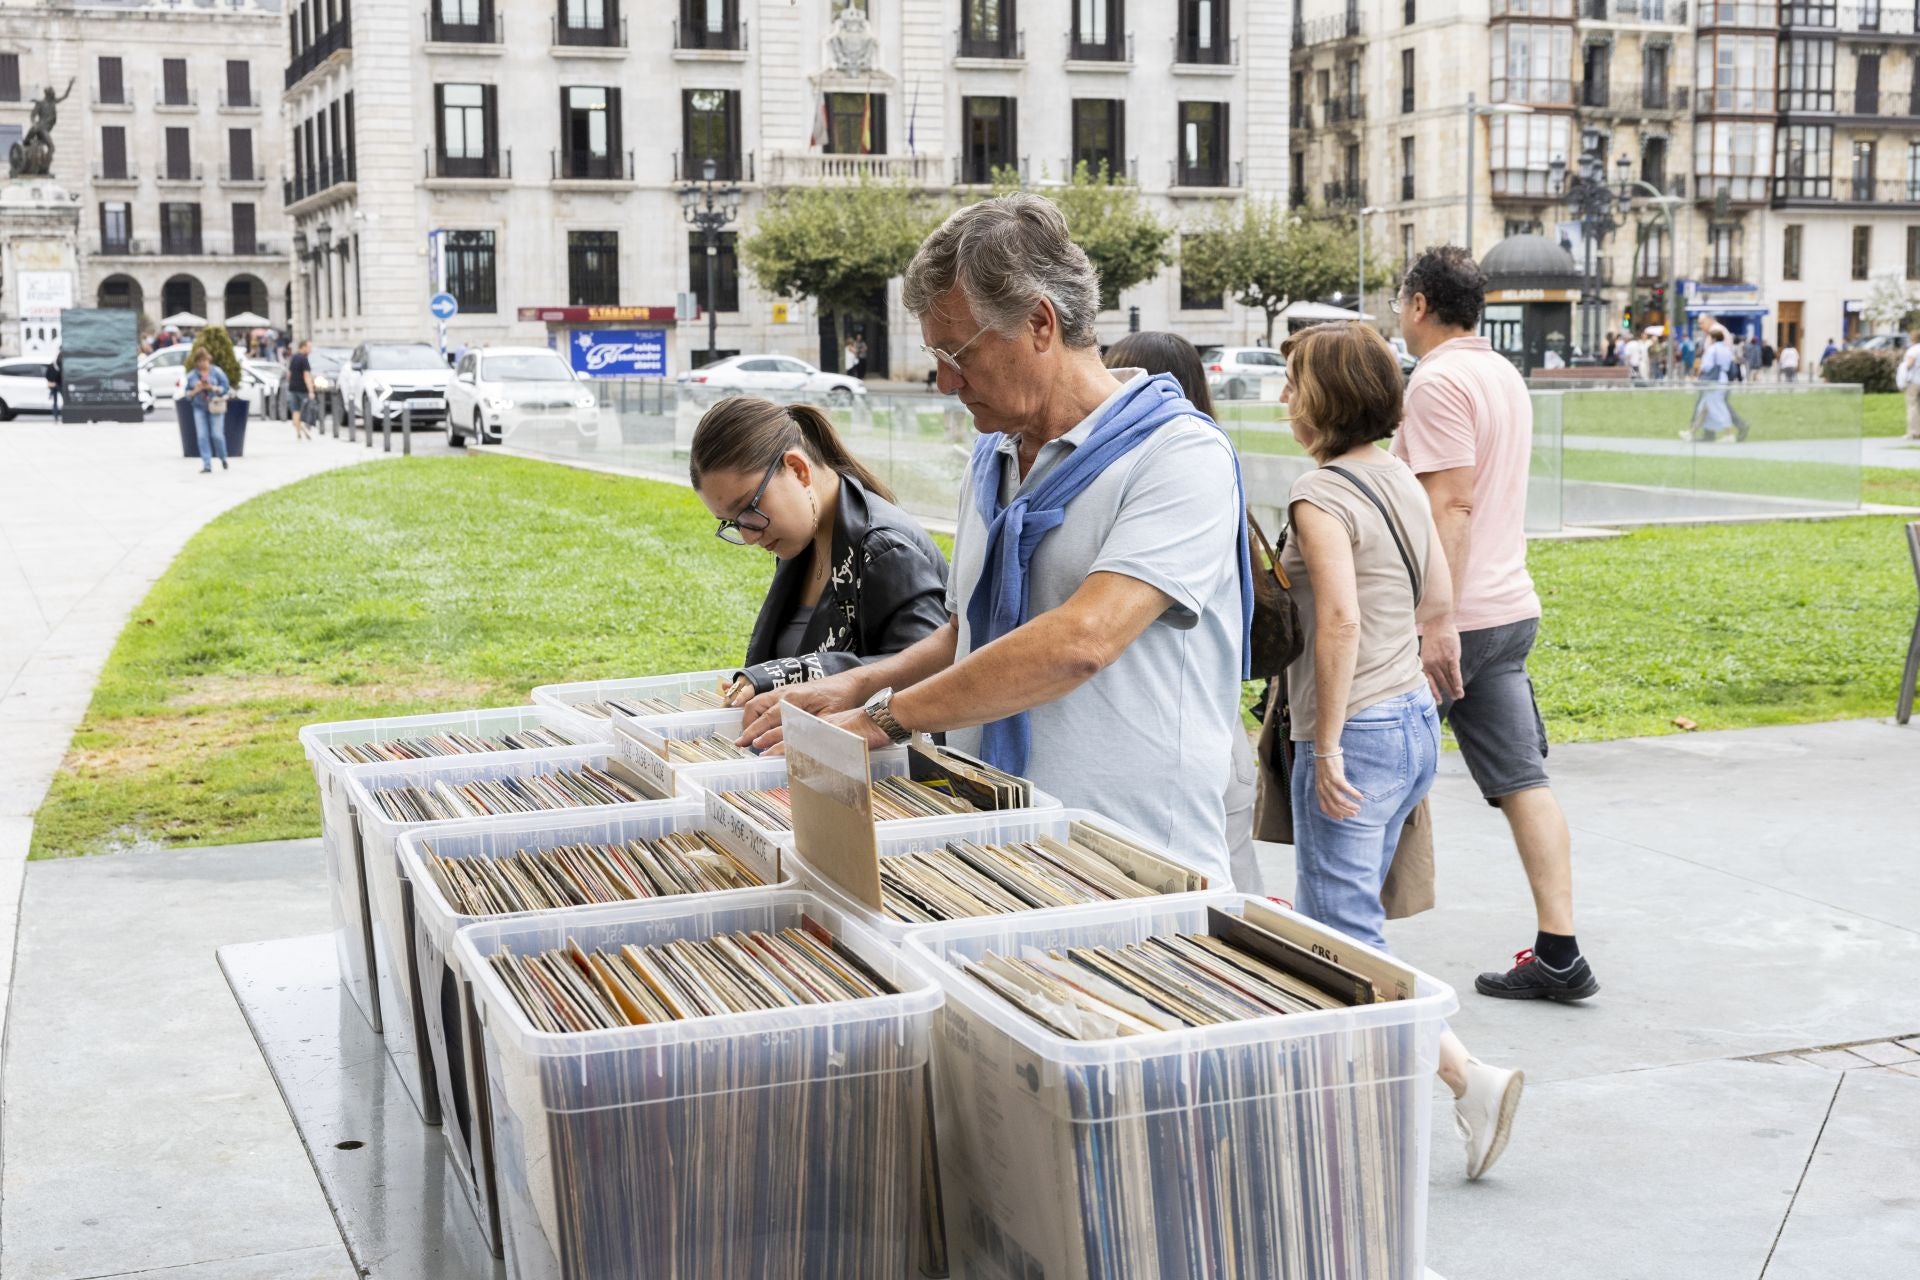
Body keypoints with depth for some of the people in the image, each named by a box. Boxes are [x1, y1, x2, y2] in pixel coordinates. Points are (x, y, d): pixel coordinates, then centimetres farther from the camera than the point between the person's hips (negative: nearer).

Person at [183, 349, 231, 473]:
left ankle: (223, 459, 20)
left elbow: (225, 387, -2)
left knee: (217, 435, -6)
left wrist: (211, 387, -16)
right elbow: (187, 394, 11)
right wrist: (195, 390, -11)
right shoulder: (191, 375, 8)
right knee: (202, 436, -6)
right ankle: (207, 465, -5)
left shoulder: (217, 371, 1)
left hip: (215, 408, -2)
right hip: (199, 408, 2)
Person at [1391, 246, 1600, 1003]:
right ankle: (1558, 954, 1)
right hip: (1512, 607, 9)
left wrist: (1437, 622, -23)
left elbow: (1451, 505, -21)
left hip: (1454, 617, -8)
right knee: (1522, 781, 4)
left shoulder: (1437, 380, -14)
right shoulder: (1504, 375, 16)